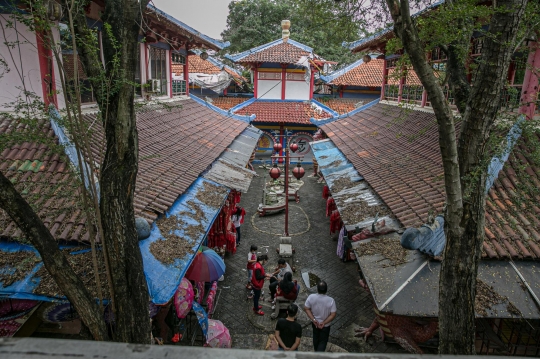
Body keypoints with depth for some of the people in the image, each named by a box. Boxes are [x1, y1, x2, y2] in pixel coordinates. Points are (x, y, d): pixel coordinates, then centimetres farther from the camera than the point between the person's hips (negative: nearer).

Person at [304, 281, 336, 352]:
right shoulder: (331, 300, -29)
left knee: (316, 338, 29)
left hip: (315, 323, 3)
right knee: (323, 341, 17)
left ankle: (316, 351, 52)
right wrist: (324, 323, -20)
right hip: (325, 325, -3)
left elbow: (307, 309, -15)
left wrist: (313, 319, -16)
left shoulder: (311, 297, -24)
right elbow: (333, 315, -24)